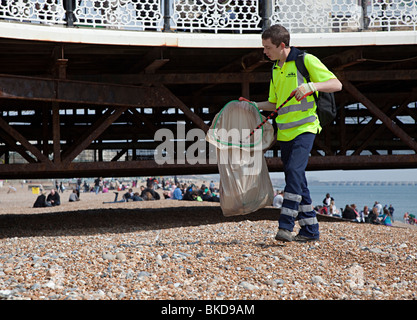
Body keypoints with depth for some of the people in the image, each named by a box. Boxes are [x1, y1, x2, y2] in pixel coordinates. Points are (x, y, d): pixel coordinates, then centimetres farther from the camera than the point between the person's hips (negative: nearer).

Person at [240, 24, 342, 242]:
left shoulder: (306, 61, -5)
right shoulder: (275, 69, 16)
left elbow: (336, 84, -8)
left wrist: (312, 85, -24)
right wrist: (253, 105, 7)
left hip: (304, 128, -7)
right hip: (285, 131, 7)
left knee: (294, 171, -22)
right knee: (296, 179, 7)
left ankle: (286, 225, -24)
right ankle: (310, 230, 13)